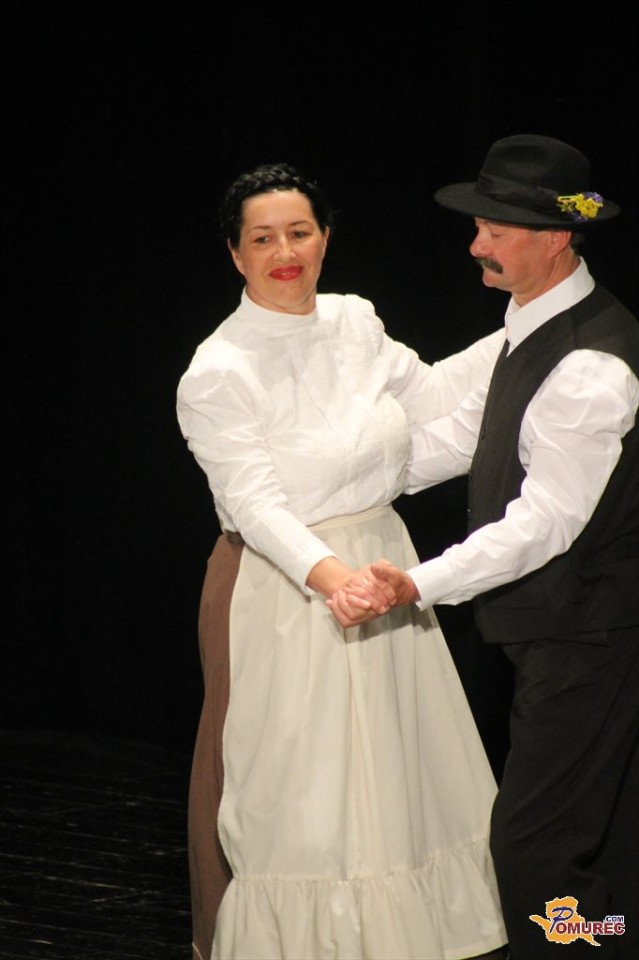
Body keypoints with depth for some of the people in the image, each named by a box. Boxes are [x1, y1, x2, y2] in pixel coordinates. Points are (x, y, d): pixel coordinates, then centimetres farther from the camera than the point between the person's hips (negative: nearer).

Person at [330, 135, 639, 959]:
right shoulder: (537, 329, 8)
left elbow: (543, 523, -27)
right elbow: (467, 430, 19)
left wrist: (420, 584, -31)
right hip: (558, 627, 10)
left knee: (533, 845, -8)